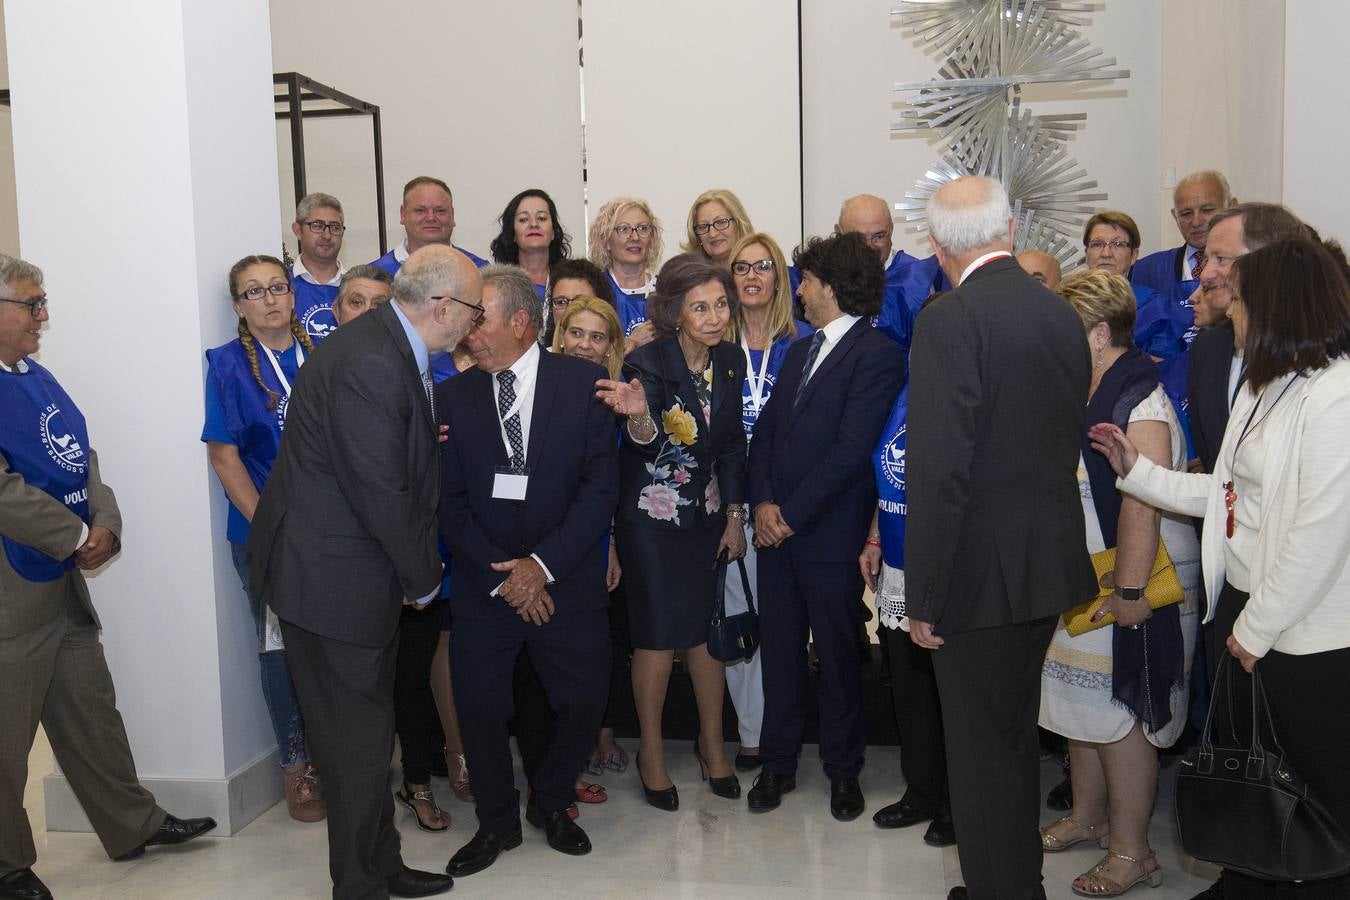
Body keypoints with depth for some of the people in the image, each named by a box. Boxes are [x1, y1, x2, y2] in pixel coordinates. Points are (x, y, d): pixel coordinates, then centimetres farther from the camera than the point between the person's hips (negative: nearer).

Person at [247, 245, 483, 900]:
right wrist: (423, 577, -10)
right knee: (361, 740, 3)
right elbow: (382, 495, -24)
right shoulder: (369, 366, -25)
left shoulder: (392, 347, 7)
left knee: (367, 729, 20)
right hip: (330, 576, -10)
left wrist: (418, 568, 8)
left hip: (360, 568, 10)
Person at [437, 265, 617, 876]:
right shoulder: (453, 396, 2)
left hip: (567, 581, -1)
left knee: (583, 702, 4)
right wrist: (502, 576, -9)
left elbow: (601, 486, -7)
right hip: (484, 585, 1)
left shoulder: (584, 382, -3)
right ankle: (497, 820, 26)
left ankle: (550, 802, 32)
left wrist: (543, 564, -13)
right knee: (477, 704, 1)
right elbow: (449, 501, 0)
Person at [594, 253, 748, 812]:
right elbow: (646, 444, -32)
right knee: (658, 634, 2)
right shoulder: (647, 362, -18)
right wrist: (639, 416, -54)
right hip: (651, 516, -4)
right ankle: (651, 751, 21)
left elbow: (731, 444, 8)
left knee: (706, 626, 11)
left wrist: (734, 517, 7)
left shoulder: (731, 361, -1)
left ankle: (712, 741, 29)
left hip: (707, 512, 5)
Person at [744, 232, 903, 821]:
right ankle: (777, 762, 27)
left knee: (837, 655, 7)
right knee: (778, 648, 13)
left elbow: (851, 450, -17)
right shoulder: (799, 350, 15)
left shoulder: (877, 354, -11)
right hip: (776, 528, 7)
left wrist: (792, 514, -14)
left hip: (830, 534, -6)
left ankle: (843, 769, 24)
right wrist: (763, 501, -3)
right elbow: (766, 429, 12)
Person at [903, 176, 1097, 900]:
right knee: (1017, 732, 23)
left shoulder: (949, 320, -17)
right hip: (1052, 564, 8)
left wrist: (923, 596, -16)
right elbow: (1072, 441, 11)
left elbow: (939, 471, -22)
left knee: (982, 747, 7)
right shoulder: (1063, 314, 5)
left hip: (982, 570, -8)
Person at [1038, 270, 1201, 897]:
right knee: (1082, 706, 18)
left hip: (1127, 591, -9)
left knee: (1118, 715, 0)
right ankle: (1087, 818, 35)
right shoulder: (1084, 396, 11)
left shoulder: (1139, 403, -19)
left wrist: (1129, 593, -27)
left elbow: (1142, 505, -25)